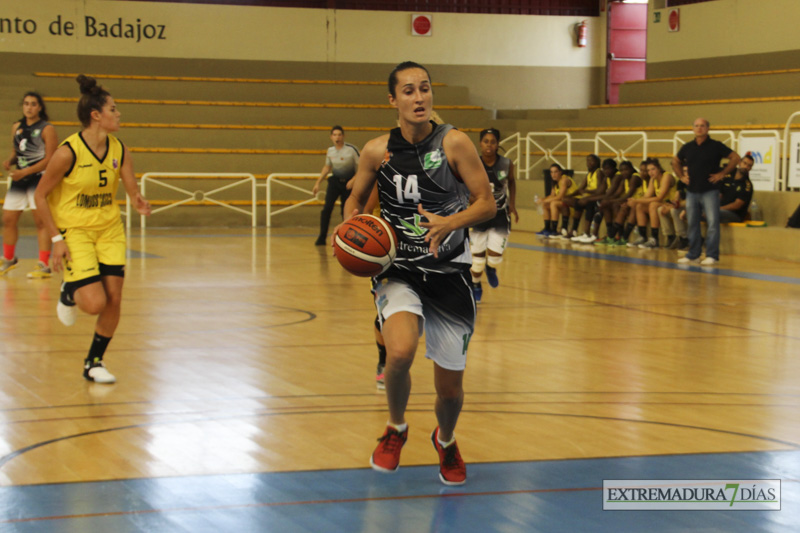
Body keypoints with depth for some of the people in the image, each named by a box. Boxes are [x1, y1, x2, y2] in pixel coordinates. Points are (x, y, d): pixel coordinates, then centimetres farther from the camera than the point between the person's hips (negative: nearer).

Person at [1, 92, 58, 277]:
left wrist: (25, 172, -19)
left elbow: (49, 160, -12)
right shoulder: (17, 127, 12)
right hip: (19, 179, 6)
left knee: (41, 220, -7)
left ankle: (44, 265, -5)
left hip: (39, 179, -6)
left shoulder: (47, 129, -7)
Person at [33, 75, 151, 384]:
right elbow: (41, 196, -9)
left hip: (109, 229, 5)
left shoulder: (119, 150, -2)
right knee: (95, 303, -16)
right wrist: (56, 239, -12)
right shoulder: (68, 152, -17)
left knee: (114, 300, -2)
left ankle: (94, 363, 17)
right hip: (74, 231, -5)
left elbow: (132, 189, 5)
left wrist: (137, 201, -20)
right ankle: (69, 292, 21)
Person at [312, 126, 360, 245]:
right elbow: (327, 168, 16)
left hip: (348, 183, -3)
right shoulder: (330, 151, 2)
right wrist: (318, 183, 14)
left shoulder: (351, 150, -13)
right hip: (335, 181, 3)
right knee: (327, 208, -13)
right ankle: (322, 237, -12)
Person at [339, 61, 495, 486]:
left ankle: (446, 440, 44)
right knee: (401, 351, -30)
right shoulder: (377, 151, -3)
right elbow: (355, 201, 13)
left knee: (450, 388, 6)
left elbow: (487, 204, -5)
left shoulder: (453, 143, -8)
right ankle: (396, 428, 2)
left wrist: (450, 223, -24)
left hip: (448, 273, 0)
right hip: (398, 271, 0)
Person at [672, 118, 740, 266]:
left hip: (710, 191, -5)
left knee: (712, 223, -9)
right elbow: (676, 162, 26)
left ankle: (712, 255, -6)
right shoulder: (687, 147, 10)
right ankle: (693, 255, 16)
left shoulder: (715, 146, -2)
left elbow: (735, 158, 0)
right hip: (692, 191, 5)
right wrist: (681, 176, 12)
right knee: (692, 224, 8)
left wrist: (722, 173, -5)